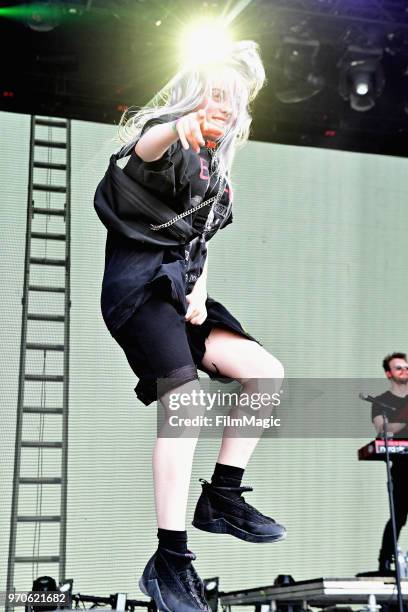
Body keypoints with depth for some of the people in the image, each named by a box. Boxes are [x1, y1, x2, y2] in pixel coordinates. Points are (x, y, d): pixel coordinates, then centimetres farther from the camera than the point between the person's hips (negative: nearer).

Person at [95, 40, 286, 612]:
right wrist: (180, 128, -56)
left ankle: (222, 499, 2)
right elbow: (146, 147, -31)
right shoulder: (168, 138, -4)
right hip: (139, 281, -8)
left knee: (267, 372, -4)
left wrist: (200, 288, 2)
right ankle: (170, 561, -23)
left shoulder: (215, 169, 21)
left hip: (180, 286, 9)